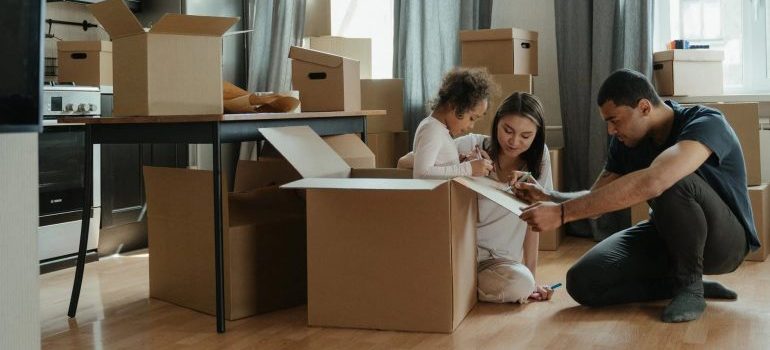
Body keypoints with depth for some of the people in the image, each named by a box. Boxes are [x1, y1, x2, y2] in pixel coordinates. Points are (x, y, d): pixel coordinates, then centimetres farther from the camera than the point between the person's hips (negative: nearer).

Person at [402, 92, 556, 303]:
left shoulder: (538, 156, -1)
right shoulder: (471, 145, -7)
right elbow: (404, 163, -13)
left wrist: (531, 278, -3)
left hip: (498, 259, 2)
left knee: (521, 283, -31)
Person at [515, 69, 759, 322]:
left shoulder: (707, 124, -27)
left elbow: (651, 183, -46)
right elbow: (596, 199, 2)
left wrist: (562, 213, -47)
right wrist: (548, 197, -19)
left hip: (723, 240, -6)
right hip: (666, 236, 6)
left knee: (671, 183, -38)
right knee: (582, 282, -15)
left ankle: (690, 284, -15)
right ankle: (688, 283, 0)